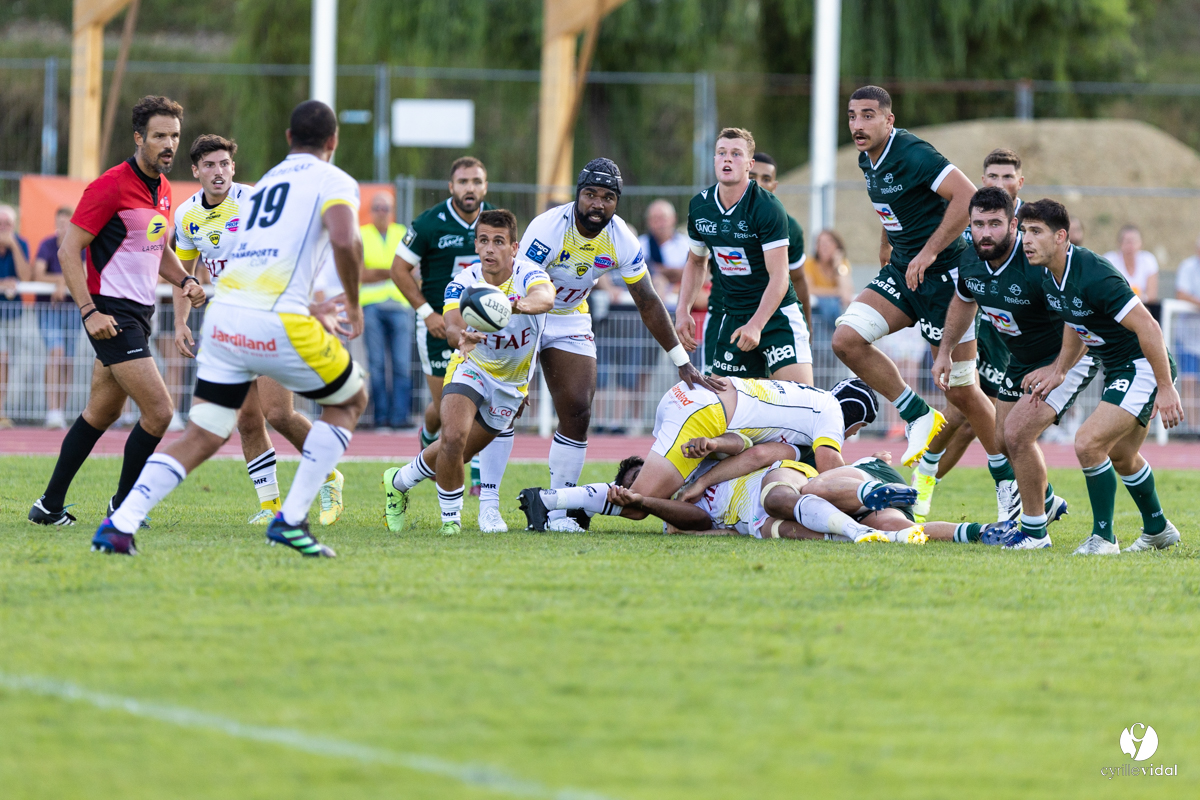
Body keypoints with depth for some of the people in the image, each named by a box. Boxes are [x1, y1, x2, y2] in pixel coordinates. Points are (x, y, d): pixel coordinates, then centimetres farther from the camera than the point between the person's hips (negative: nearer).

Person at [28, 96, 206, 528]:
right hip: (112, 315, -9)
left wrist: (184, 280, 5)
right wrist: (90, 311, -22)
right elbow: (68, 251, -15)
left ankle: (49, 506, 22)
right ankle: (122, 505, 2)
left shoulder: (163, 190, 11)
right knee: (159, 411, -13)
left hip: (139, 313, 9)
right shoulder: (111, 186, -15)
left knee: (101, 413, 14)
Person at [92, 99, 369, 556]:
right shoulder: (333, 181, 5)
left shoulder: (265, 183, 27)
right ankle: (291, 519, 7)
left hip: (224, 315, 6)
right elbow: (344, 240, -16)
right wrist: (354, 304, 0)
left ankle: (120, 524, -9)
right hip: (277, 325, -6)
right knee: (350, 400, 18)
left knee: (201, 438, 10)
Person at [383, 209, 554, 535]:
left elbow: (546, 297, -48)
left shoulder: (528, 275, -24)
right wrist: (461, 337, -63)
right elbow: (452, 327, -37)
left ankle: (399, 482, 36)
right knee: (453, 437, -25)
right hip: (471, 368, -1)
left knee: (456, 452, 8)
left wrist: (523, 304, -72)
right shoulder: (463, 283, -21)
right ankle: (451, 517, -4)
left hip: (511, 383, 1)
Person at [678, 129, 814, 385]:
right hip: (726, 314, 5)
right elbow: (696, 262, 18)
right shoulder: (699, 206, 1)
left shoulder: (768, 208, -17)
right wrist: (683, 311, 6)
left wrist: (756, 325, -31)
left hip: (774, 313, -5)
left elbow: (778, 276, -21)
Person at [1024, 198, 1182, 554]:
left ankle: (1103, 537, -8)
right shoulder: (1050, 278, -2)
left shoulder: (1094, 276, -29)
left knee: (1089, 444, -20)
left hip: (1143, 368, -10)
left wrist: (1166, 389, -26)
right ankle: (1158, 530, 44)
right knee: (1120, 456, 24)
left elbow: (1148, 328, -28)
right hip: (1115, 370, 10)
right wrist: (1059, 370, 13)